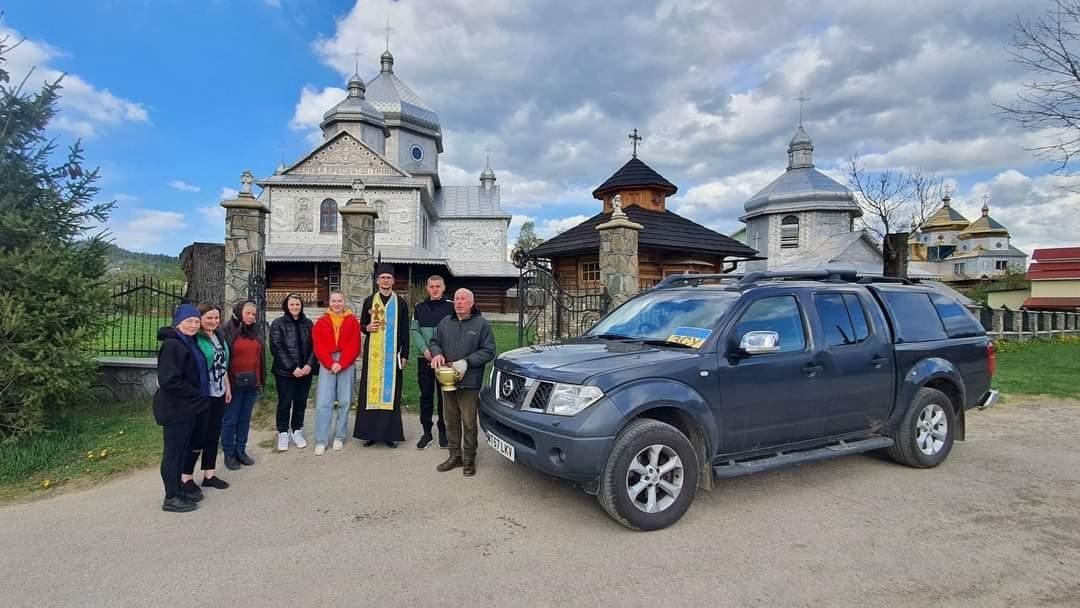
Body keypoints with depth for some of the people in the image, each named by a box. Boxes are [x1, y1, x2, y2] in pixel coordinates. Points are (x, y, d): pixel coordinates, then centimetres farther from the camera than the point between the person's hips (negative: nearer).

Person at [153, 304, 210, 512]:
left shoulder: (188, 343, 11)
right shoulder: (172, 345, -19)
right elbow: (169, 380, -26)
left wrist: (199, 395, 10)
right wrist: (197, 393, -16)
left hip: (188, 407, 9)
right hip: (174, 408, -9)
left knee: (182, 450, 17)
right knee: (173, 452, 2)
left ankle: (177, 491, 29)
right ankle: (171, 498, 13)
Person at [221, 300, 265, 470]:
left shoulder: (256, 331, 9)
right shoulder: (228, 330, -10)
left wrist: (260, 380, 13)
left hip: (252, 382, 6)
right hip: (234, 382, -6)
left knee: (245, 418, 14)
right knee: (230, 420, 6)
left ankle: (241, 450, 26)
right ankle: (228, 453, 18)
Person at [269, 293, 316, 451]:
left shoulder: (308, 323, 7)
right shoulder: (278, 323, -3)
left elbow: (314, 346, 5)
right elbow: (276, 348, -9)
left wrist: (310, 364, -10)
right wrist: (292, 368, -15)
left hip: (305, 371, 3)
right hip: (285, 372, -3)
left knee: (301, 402, 10)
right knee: (285, 403, 5)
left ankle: (297, 431, 23)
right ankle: (283, 434, 18)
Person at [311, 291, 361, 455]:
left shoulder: (352, 321, 5)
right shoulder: (321, 322, 8)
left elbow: (354, 346, -2)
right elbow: (318, 347, 1)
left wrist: (341, 364, -11)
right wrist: (330, 364, -11)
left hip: (347, 365, 0)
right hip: (326, 365, 1)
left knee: (344, 401, 4)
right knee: (323, 402, -4)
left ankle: (340, 437, 16)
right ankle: (321, 441, 1)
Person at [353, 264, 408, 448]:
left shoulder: (401, 303, 4)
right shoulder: (369, 301, 6)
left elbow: (405, 332, 4)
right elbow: (361, 324, 14)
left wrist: (404, 355, 0)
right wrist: (367, 328, -9)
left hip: (392, 353, -1)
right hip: (372, 353, 1)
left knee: (390, 390, 1)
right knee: (370, 390, 1)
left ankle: (389, 432, 8)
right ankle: (370, 432, 9)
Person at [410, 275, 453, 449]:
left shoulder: (451, 307, 0)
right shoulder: (419, 308, 10)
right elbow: (414, 331, 4)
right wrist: (425, 350, -11)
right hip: (424, 358, 2)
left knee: (444, 395, 5)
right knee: (426, 395, 7)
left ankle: (443, 431, 17)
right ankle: (426, 432, 17)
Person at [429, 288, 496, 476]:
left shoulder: (482, 324, -4)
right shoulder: (445, 322, 11)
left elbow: (488, 351, -7)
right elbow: (434, 342, 18)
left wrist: (467, 362, -17)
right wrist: (437, 353, -5)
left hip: (469, 382, -5)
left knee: (468, 422, 1)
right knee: (451, 421, 13)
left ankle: (469, 459, 14)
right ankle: (455, 456, 26)